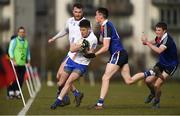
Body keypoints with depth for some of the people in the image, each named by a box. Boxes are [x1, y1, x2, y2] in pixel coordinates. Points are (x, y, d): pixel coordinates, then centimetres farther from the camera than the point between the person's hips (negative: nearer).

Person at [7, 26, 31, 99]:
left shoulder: (26, 42, 14)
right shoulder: (14, 41, -2)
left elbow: (28, 52, 20)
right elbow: (10, 51, -7)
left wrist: (28, 61, 11)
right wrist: (13, 60, -15)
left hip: (23, 64, 5)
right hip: (15, 64, -5)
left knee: (21, 79, 3)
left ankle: (17, 92, 11)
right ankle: (10, 93, 2)